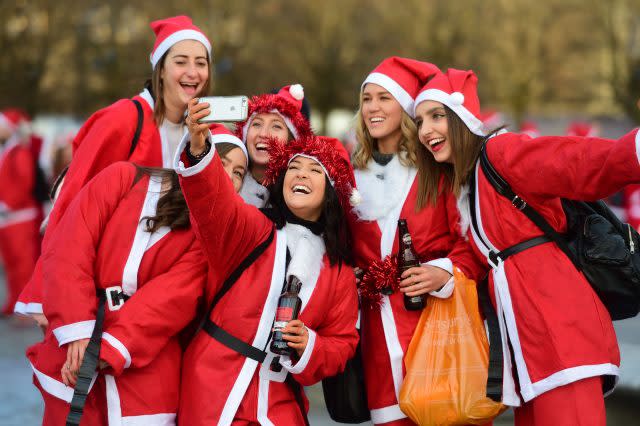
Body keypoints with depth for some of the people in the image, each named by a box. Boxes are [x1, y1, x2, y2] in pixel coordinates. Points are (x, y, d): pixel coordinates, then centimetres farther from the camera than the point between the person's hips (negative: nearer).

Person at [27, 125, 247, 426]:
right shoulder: (124, 178, 4)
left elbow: (174, 297, -9)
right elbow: (69, 251, -5)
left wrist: (109, 350, -21)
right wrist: (79, 331, -16)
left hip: (144, 370, 0)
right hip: (71, 357, 0)